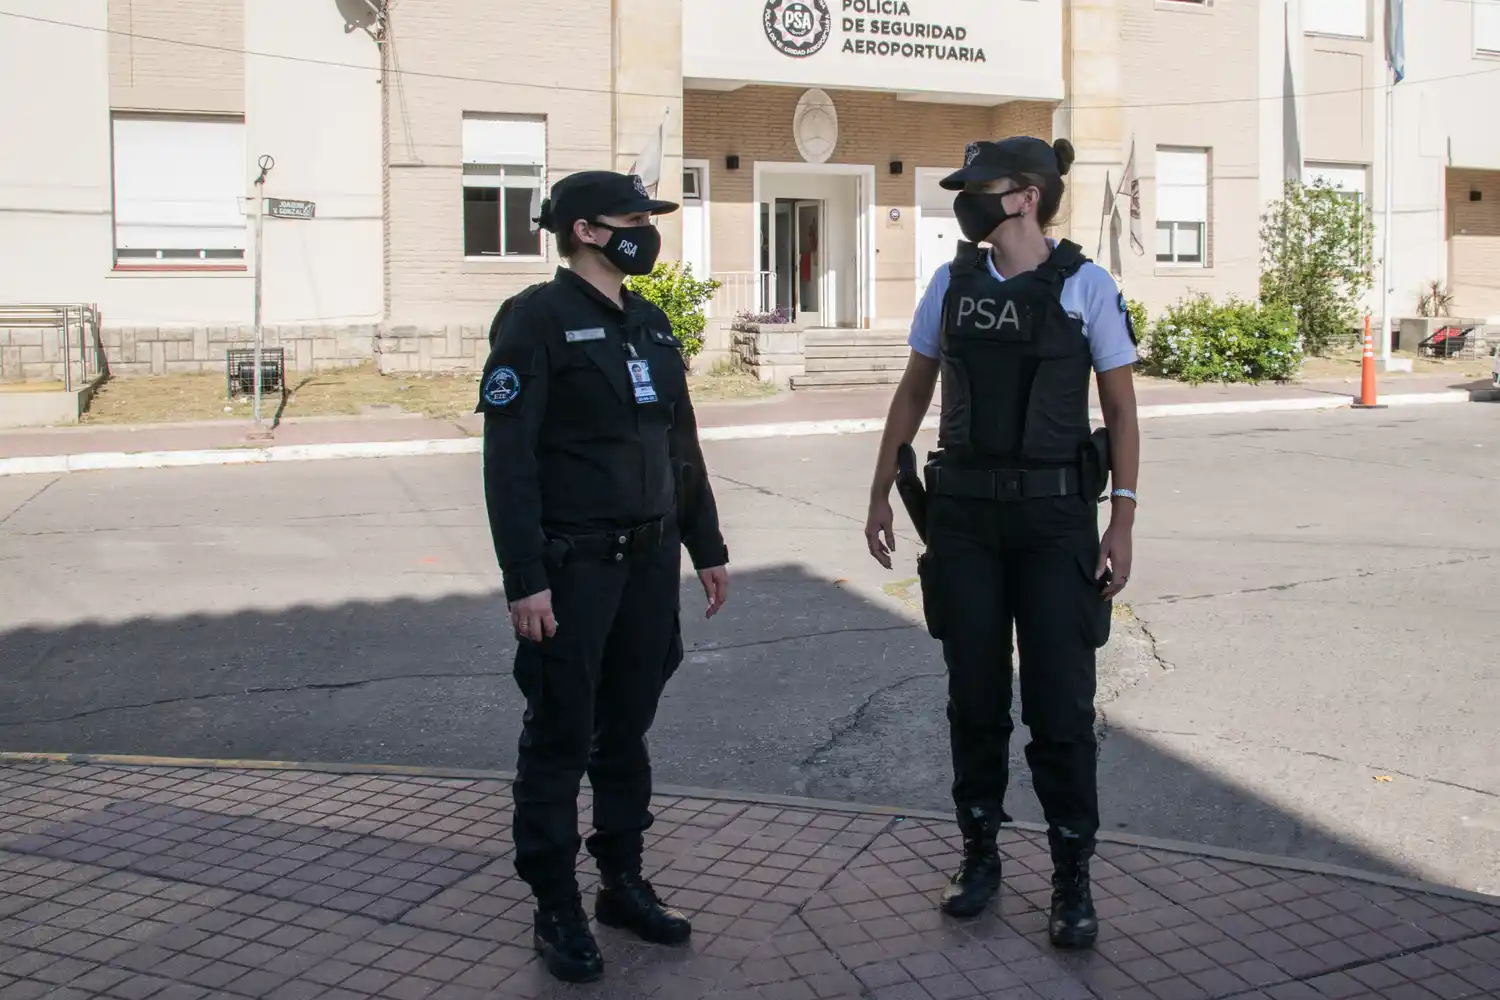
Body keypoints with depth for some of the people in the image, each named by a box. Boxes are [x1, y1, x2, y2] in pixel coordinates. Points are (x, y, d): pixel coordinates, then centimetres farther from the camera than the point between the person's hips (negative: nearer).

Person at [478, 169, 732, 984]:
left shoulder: (649, 322, 12)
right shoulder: (536, 319, -10)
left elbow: (681, 445, 18)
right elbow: (508, 458, -15)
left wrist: (707, 547, 17)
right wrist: (524, 578, -20)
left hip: (648, 561, 6)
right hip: (572, 566, -6)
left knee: (627, 729, 15)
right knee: (560, 739, 4)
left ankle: (623, 883, 29)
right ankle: (556, 912, 16)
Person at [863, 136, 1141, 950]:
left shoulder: (1086, 286, -4)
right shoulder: (951, 284, 6)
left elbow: (1121, 410, -3)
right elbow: (913, 395, 13)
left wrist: (1121, 523, -9)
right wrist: (880, 496, 11)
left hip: (1055, 515, -3)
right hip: (963, 513, 3)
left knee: (1059, 702, 0)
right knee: (974, 696, 9)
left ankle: (1072, 879, 14)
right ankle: (980, 854, 26)